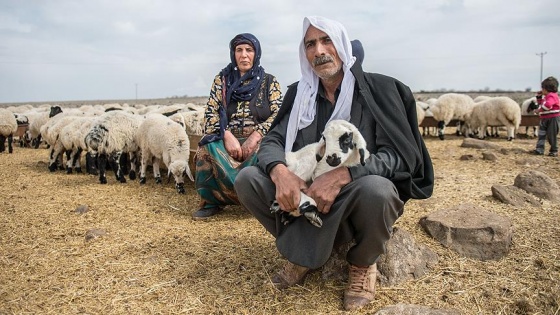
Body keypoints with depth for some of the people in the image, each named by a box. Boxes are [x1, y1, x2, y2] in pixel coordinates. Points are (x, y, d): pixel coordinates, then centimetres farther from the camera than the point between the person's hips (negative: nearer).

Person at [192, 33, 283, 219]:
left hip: (259, 140, -1)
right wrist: (227, 135, -16)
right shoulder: (222, 80, 11)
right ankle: (212, 202, -9)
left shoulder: (269, 81, 8)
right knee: (206, 150, -32)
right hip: (227, 139, 2)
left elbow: (279, 114, -3)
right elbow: (211, 113, 3)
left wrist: (256, 136, -19)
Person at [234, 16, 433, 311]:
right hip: (306, 197, 4)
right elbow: (272, 141, -3)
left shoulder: (378, 89, -9)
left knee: (376, 188, -37)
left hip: (356, 200, -3)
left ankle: (363, 263, -3)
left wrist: (342, 175, -32)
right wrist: (280, 172, -28)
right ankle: (303, 252, 4)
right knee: (246, 180, -15)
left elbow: (400, 154, -17)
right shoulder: (299, 93, 4)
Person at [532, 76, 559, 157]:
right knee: (541, 134, 4)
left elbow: (548, 105, -34)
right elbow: (541, 104, 32)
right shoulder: (546, 97, 16)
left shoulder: (552, 96, -17)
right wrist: (539, 96, 20)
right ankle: (540, 149, 5)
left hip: (553, 119, -10)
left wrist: (540, 109, -21)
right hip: (544, 119, 10)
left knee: (552, 135, 0)